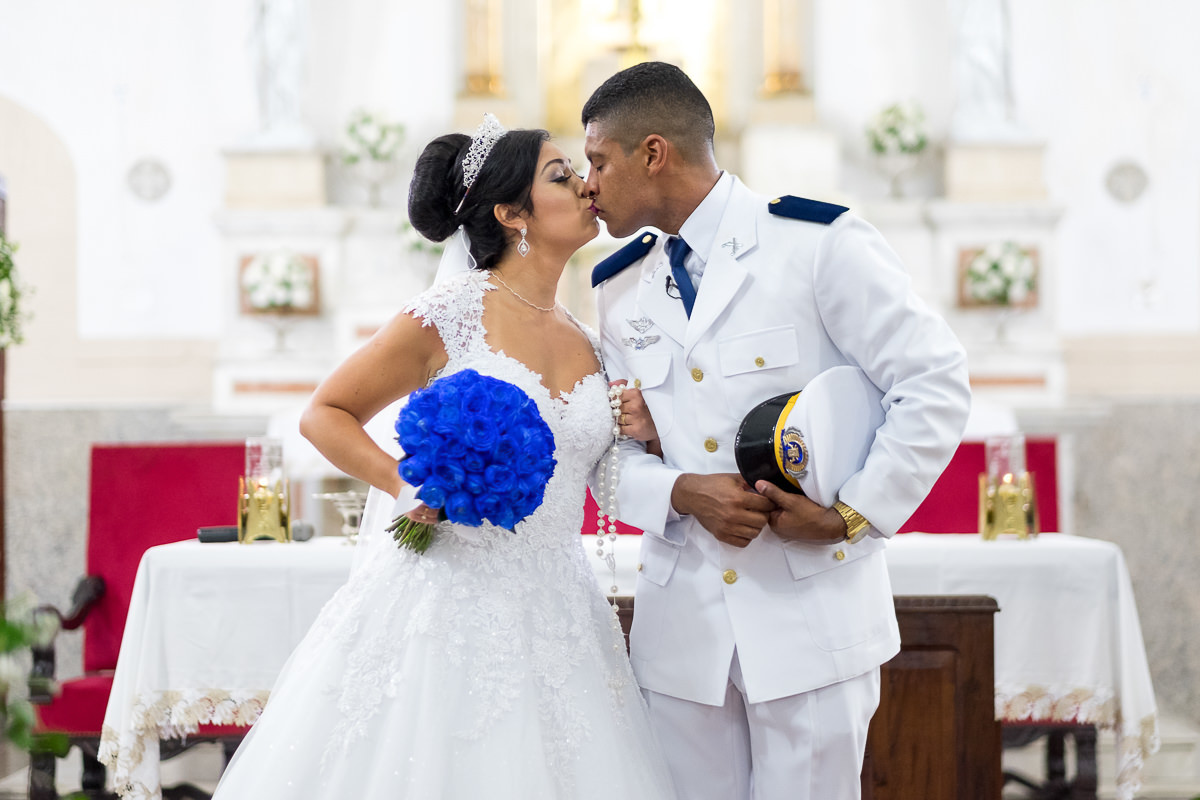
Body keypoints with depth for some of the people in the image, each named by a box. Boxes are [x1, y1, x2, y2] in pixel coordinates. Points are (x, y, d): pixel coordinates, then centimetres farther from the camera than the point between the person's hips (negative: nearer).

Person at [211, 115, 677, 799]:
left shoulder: (590, 346, 12)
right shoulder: (448, 318, -6)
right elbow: (325, 415, 0)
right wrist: (402, 481, -14)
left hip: (552, 614, 5)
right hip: (447, 607, -5)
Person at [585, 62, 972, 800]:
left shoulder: (819, 243, -7)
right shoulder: (622, 288, 11)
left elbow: (936, 384, -7)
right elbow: (616, 448, 11)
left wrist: (852, 514, -12)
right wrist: (682, 493, -10)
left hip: (812, 612, -5)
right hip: (682, 624, 5)